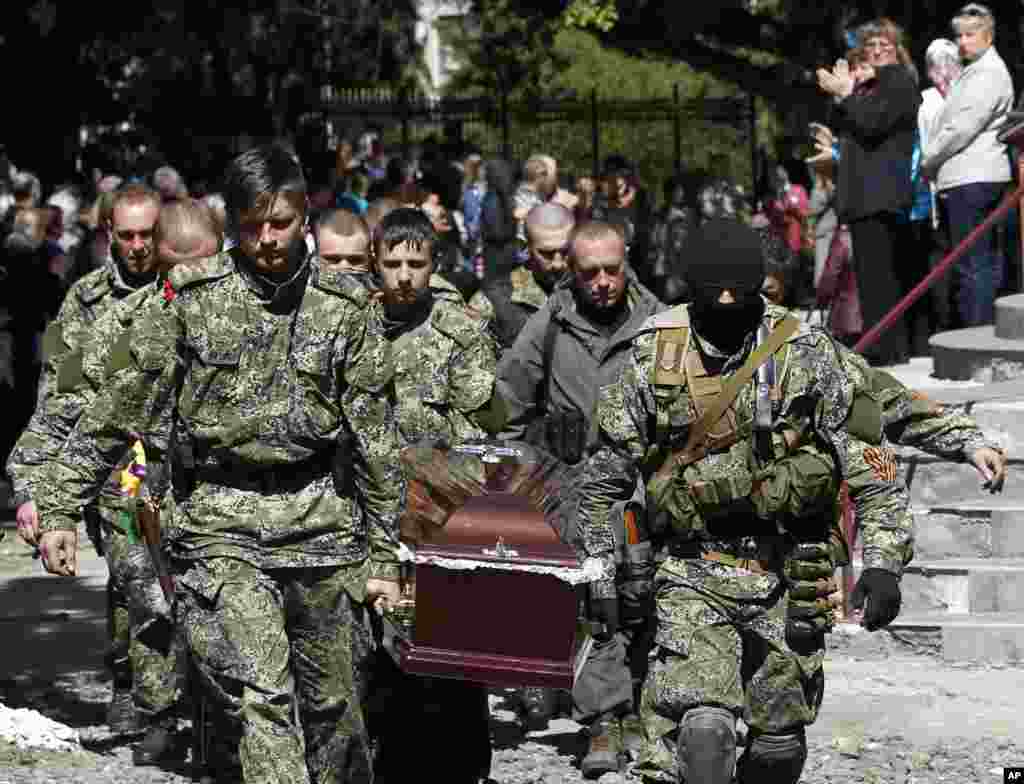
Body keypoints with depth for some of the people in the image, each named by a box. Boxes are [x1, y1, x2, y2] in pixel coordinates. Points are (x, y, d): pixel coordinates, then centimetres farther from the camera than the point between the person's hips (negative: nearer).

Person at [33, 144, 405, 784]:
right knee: (263, 694, -18)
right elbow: (116, 410, 2)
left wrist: (384, 556, 6)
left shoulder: (347, 307, 3)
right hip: (221, 521, -2)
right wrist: (61, 508, -1)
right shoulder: (192, 299, -1)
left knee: (333, 705, 9)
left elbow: (376, 440, 6)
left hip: (321, 521, 2)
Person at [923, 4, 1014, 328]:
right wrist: (934, 164, 13)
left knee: (972, 264, -13)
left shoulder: (988, 74, -11)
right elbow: (955, 122, 24)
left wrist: (928, 163, -7)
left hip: (970, 179, -11)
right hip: (974, 178, 11)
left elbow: (962, 128, -17)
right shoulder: (975, 71, 22)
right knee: (988, 260, 11)